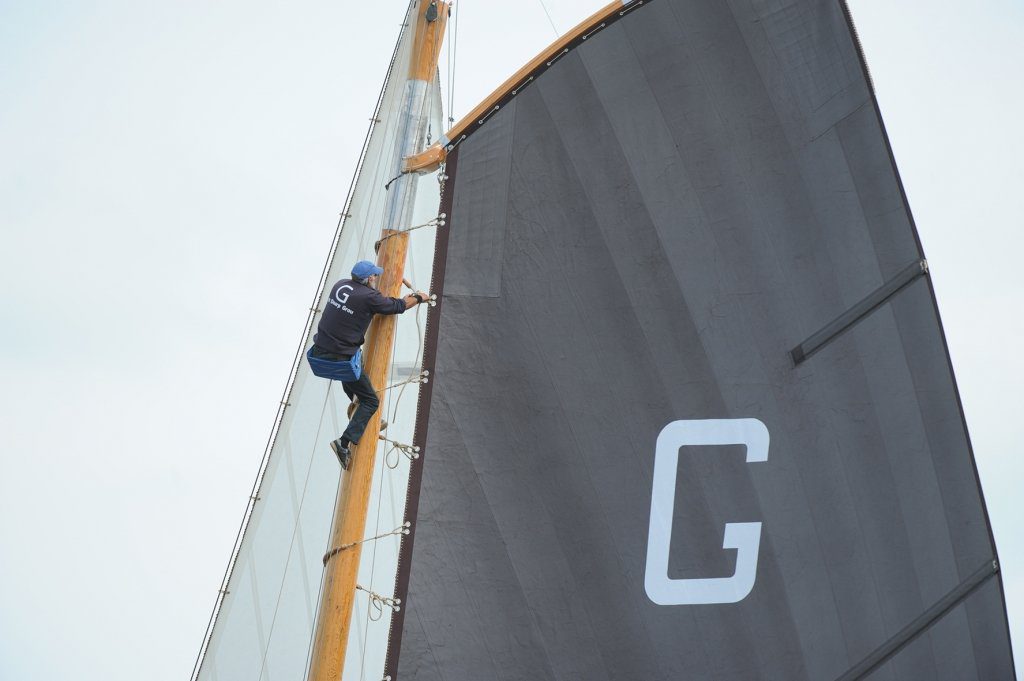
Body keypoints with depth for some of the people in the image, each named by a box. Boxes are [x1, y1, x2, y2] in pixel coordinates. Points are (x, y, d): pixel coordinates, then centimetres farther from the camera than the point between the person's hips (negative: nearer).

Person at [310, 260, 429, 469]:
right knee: (371, 402, 6)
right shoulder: (369, 297, -15)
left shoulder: (340, 285, 3)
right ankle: (344, 442, -7)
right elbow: (398, 306, 0)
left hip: (319, 351, 7)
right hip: (342, 360, -7)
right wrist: (418, 297, 19)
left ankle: (354, 401, 43)